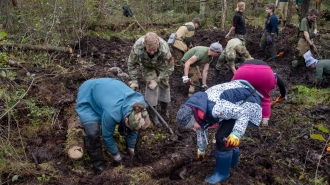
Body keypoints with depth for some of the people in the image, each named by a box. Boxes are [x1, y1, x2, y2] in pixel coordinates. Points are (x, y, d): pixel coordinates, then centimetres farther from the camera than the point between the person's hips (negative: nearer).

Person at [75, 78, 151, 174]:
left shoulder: (139, 105, -25)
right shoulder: (112, 113, -42)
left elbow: (134, 127, -6)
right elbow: (107, 135, -22)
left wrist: (131, 147, 6)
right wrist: (115, 154, -6)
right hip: (87, 96, -6)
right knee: (93, 133, -23)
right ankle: (98, 163, -2)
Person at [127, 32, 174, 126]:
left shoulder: (164, 48, -44)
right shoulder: (137, 47, -42)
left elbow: (169, 68, -28)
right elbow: (131, 64, -21)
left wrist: (157, 80, -27)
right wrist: (134, 81, -19)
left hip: (161, 65, 1)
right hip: (146, 65, 0)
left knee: (164, 84, 4)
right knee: (151, 85, -15)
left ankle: (164, 109, 30)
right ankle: (153, 114, -1)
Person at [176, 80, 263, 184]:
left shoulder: (215, 108, -37)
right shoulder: (195, 110, -6)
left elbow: (243, 113, -30)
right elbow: (201, 129, 14)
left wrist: (237, 134, -40)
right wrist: (201, 149, 28)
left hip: (248, 100, -9)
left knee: (222, 136, -11)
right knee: (228, 134, 19)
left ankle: (222, 172, 5)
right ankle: (232, 161, 41)